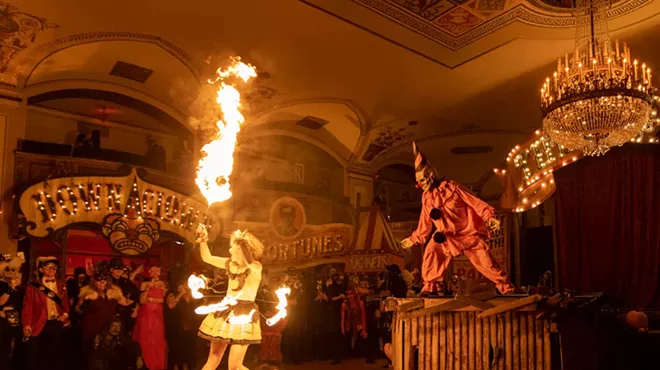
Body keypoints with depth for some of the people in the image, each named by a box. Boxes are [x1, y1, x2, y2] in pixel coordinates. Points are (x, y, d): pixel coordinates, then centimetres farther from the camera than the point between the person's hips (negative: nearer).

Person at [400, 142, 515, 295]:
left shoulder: (451, 187, -13)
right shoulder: (426, 198, 2)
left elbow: (474, 202, -14)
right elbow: (425, 224, 11)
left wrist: (489, 217, -24)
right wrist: (414, 239, 12)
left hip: (468, 233, -4)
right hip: (447, 237, 4)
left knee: (486, 262, -2)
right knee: (431, 252, -16)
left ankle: (506, 287, 15)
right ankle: (430, 286, -5)